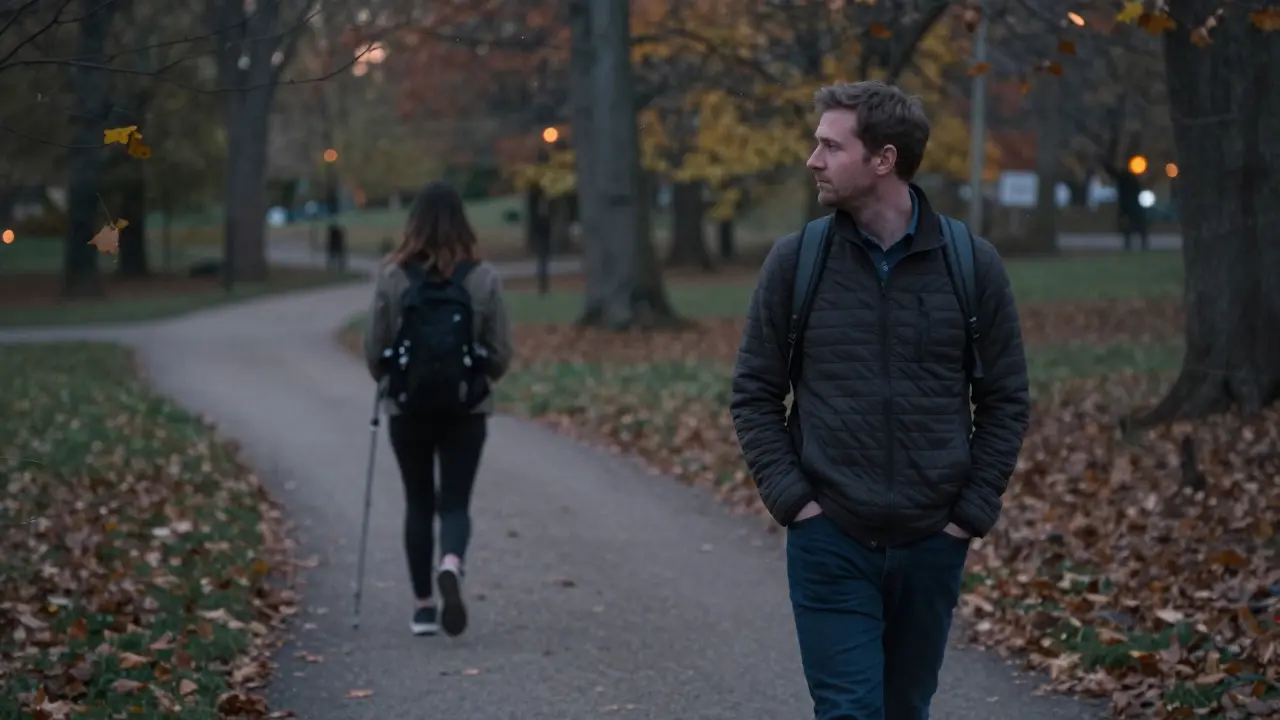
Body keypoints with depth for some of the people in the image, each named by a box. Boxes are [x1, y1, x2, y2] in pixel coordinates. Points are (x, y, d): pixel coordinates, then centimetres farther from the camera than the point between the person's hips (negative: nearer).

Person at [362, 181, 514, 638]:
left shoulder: (392, 276, -7)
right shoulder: (484, 278, -6)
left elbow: (375, 347, -2)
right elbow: (501, 352, -2)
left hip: (407, 406, 0)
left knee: (418, 504, 13)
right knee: (455, 502, 5)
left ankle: (423, 607, 15)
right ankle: (451, 565, -26)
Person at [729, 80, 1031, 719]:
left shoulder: (972, 265, -1)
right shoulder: (794, 262, -1)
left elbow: (1005, 400, 4)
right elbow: (754, 394, 4)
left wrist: (974, 510, -3)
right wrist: (790, 496, -7)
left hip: (931, 544, 1)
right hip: (830, 542, -1)